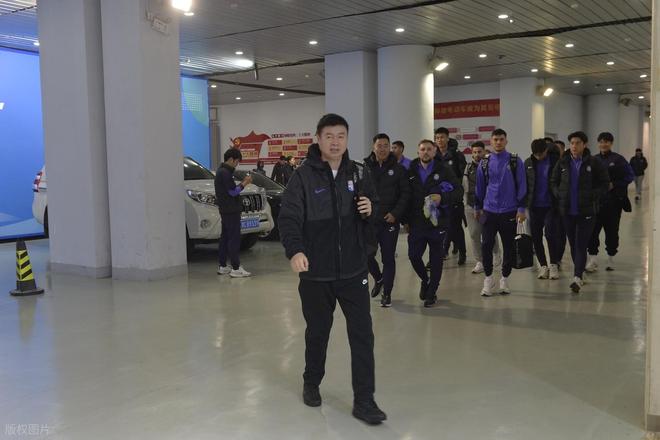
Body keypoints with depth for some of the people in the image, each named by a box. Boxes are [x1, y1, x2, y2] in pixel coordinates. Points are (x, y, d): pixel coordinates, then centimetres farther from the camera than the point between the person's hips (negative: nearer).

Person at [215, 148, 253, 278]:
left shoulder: (221, 171, 16)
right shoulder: (225, 172, -16)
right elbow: (233, 191, -18)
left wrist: (242, 183, 9)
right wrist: (244, 183, -8)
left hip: (225, 210, 11)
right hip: (231, 210, -11)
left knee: (225, 237, 14)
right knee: (234, 238, -10)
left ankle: (222, 266, 19)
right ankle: (236, 268, -10)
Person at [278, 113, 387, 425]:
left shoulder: (359, 174, 4)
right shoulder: (303, 176, -8)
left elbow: (375, 210, 17)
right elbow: (289, 217, -17)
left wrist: (370, 210, -8)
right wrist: (295, 250, -35)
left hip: (353, 270, 2)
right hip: (316, 273, -2)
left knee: (362, 334, 0)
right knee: (317, 332, 14)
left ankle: (364, 401, 10)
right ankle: (311, 384, 39)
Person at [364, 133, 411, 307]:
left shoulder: (398, 169, 1)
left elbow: (405, 194, 0)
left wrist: (395, 213, -11)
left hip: (390, 221, -1)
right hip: (369, 221, 1)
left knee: (388, 258, 4)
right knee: (367, 255, 3)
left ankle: (387, 293, 17)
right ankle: (378, 279, 32)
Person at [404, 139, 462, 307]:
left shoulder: (444, 170, -1)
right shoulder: (411, 171, 5)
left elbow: (459, 192, -2)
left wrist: (442, 198, -19)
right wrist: (406, 220, 5)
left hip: (438, 222, -2)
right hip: (416, 223, 2)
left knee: (436, 259, 5)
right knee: (413, 255, 0)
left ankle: (432, 292, 22)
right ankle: (425, 280, 29)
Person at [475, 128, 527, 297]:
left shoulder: (515, 161, -1)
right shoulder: (485, 163, 5)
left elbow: (522, 186, 0)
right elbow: (480, 186, 13)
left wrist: (521, 209, -4)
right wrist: (478, 207, 15)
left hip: (509, 212, -1)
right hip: (489, 211, 1)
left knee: (508, 247, 7)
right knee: (486, 245, -7)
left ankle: (505, 279, 22)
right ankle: (488, 278, 9)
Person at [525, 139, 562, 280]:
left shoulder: (556, 160, -5)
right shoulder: (528, 163, 5)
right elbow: (524, 183, 10)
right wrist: (524, 201, 4)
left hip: (551, 205, -3)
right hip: (534, 206, 4)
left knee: (550, 234, -11)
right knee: (536, 237, 5)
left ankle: (553, 264, 5)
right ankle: (543, 265, 18)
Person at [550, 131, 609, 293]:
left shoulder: (594, 163, -2)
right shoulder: (562, 163, 6)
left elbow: (605, 183, 3)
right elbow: (553, 181, 15)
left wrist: (593, 196, -9)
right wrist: (559, 195, 0)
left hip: (586, 211, -3)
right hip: (567, 210, 3)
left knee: (581, 245, -8)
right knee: (573, 244, 11)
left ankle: (577, 277, -12)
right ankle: (580, 273, 25)